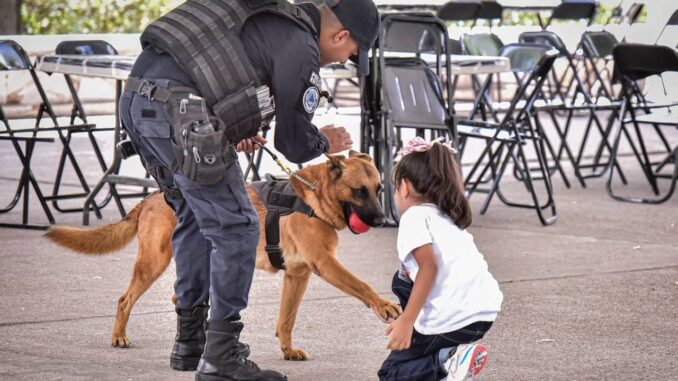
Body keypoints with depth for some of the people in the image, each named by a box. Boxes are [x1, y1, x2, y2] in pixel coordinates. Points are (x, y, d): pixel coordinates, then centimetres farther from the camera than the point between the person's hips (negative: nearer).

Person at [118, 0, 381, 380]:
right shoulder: (301, 49, -3)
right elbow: (295, 145, 2)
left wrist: (234, 132, 22)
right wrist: (326, 142, 23)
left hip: (136, 97, 9)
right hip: (178, 115, -9)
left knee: (195, 218, 22)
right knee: (236, 227, -1)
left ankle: (189, 341, 29)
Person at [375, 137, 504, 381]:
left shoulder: (414, 216, -4)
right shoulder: (446, 217, 23)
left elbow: (429, 266, -17)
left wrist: (406, 321, -19)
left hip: (454, 317, -8)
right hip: (484, 313, 8)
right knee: (403, 281, 29)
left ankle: (450, 361, -14)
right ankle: (448, 352, 17)